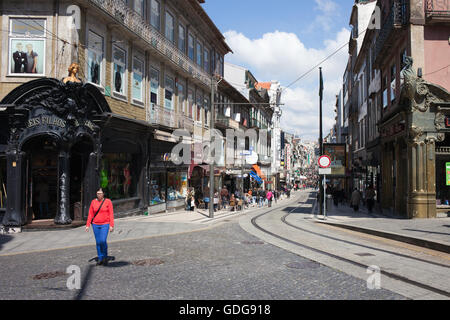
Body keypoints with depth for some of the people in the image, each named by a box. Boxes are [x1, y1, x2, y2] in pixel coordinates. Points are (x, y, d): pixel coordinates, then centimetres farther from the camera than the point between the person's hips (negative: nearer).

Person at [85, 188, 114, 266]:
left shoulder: (108, 201, -5)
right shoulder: (93, 202, 4)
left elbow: (111, 214, -6)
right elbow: (90, 214, 5)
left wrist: (111, 225, -11)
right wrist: (88, 225, -1)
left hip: (105, 225, -3)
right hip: (95, 225, 3)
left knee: (103, 241, -15)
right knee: (98, 242, 5)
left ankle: (105, 256, 7)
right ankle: (100, 259, 16)